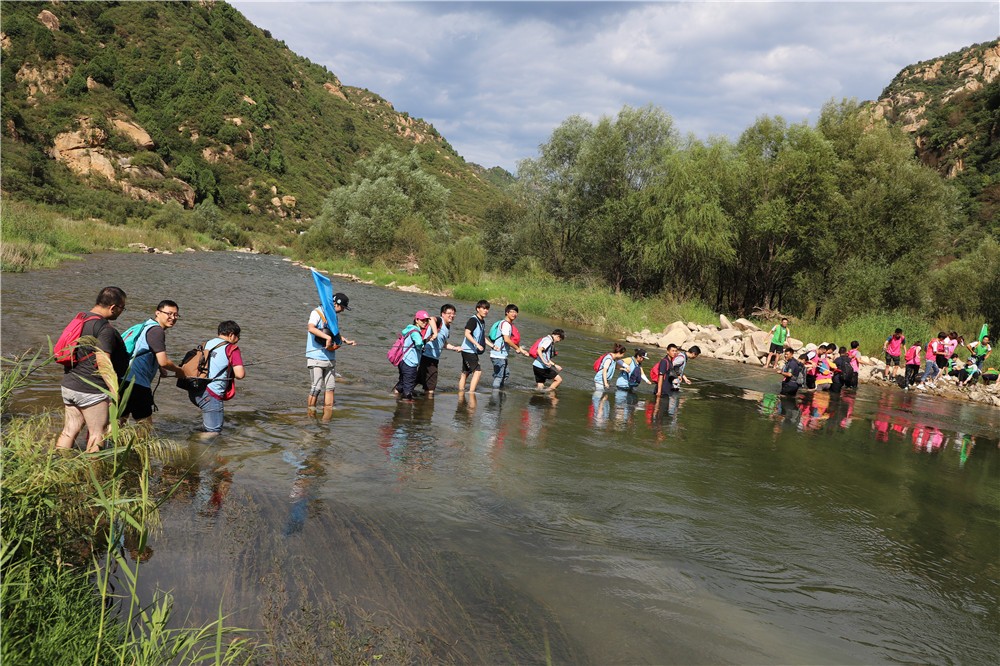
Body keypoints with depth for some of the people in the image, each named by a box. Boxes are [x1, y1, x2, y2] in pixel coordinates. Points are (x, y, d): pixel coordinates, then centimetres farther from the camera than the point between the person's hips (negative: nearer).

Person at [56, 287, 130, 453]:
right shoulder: (105, 329, -18)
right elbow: (103, 361, -26)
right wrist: (114, 390, -26)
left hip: (68, 385, 9)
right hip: (92, 392, -9)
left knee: (69, 432, 14)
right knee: (97, 435, 5)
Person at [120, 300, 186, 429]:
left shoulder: (147, 326, 19)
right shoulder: (156, 331, -12)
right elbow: (163, 362, -17)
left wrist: (160, 368, 26)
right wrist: (179, 370, 1)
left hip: (124, 380, 10)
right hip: (137, 383, -10)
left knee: (120, 419, 16)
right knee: (145, 424, -2)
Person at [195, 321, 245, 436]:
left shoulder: (207, 344, 15)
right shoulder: (231, 349, -6)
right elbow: (240, 374, -14)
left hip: (195, 391, 8)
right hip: (210, 394, -8)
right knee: (213, 431, 0)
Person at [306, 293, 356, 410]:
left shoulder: (335, 316, 15)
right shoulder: (317, 313, -10)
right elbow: (311, 328, -29)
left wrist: (346, 341, 20)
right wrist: (327, 337, -35)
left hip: (330, 358, 8)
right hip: (316, 357, -7)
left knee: (330, 388, 7)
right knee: (316, 388, -8)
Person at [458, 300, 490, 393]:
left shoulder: (483, 321, 14)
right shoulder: (473, 320, -14)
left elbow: (482, 337, 25)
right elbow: (467, 333, -24)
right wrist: (477, 344, -29)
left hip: (473, 351, 9)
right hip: (468, 350, -9)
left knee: (465, 373, 13)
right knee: (477, 371, -14)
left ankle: (461, 392, 18)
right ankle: (471, 393, -14)